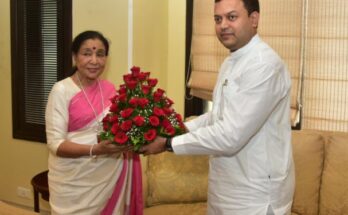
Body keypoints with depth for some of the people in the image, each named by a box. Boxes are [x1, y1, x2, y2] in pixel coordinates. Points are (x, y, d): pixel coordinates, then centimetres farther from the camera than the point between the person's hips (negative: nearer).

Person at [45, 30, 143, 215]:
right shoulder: (62, 90, -12)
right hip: (74, 180, -5)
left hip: (109, 174, 5)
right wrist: (95, 150, -29)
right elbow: (55, 144, -16)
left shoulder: (109, 88, 4)